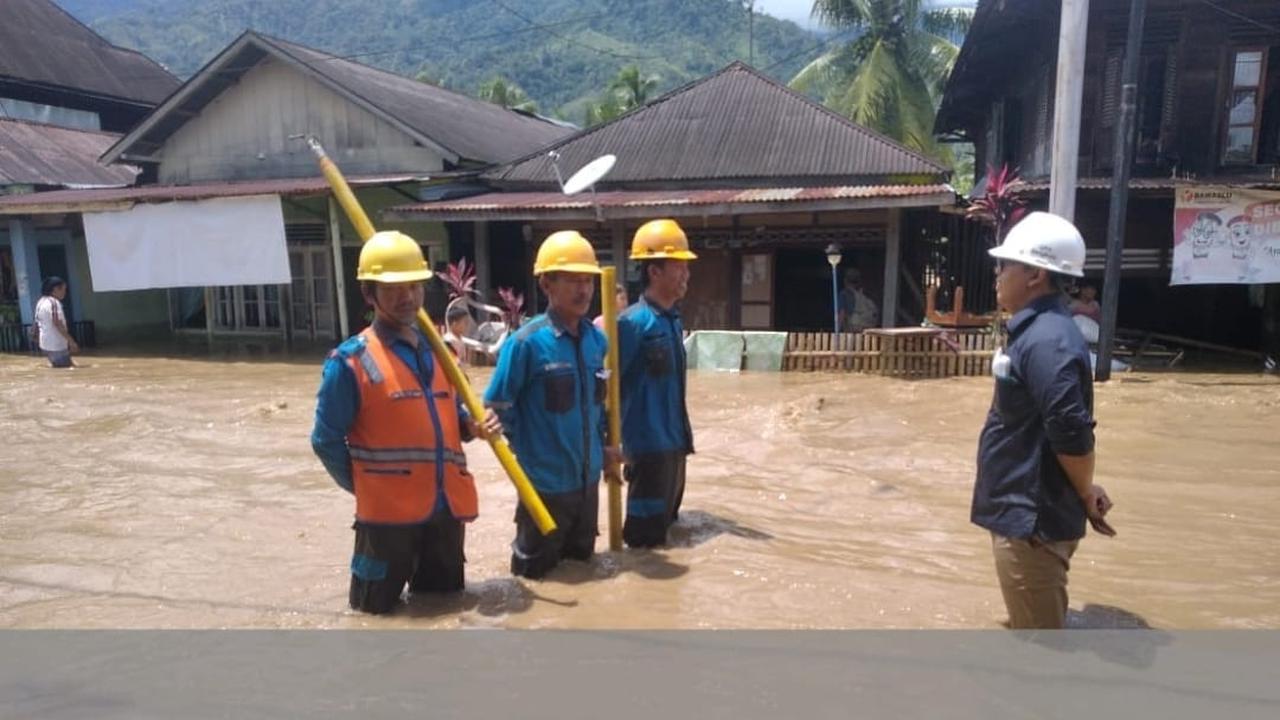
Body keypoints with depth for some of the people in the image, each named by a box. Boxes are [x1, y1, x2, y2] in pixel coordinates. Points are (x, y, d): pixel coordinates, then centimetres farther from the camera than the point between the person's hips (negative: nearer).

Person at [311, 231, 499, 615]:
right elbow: (326, 440, -6)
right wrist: (366, 487, 0)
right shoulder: (351, 360, -10)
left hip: (447, 509, 6)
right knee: (376, 611, 10)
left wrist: (474, 426, -1)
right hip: (388, 513, -5)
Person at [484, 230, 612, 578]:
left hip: (588, 477, 6)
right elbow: (497, 407, -12)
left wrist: (602, 443, 11)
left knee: (582, 557, 23)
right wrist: (527, 449, -6)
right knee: (534, 569, 13)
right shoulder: (527, 342, -18)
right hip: (546, 480, -6)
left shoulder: (596, 339, 2)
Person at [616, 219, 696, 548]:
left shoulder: (673, 318, 9)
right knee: (646, 531, 1)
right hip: (647, 440, -8)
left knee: (667, 513, 22)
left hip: (673, 438, 9)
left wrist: (683, 433, 19)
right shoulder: (633, 322, -18)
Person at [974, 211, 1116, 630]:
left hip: (1032, 519, -10)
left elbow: (1072, 434, -27)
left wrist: (1085, 496, -12)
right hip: (1025, 509, 10)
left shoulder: (1047, 340, -24)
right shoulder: (1035, 330, 9)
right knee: (1036, 626, 25)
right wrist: (1083, 491, 19)